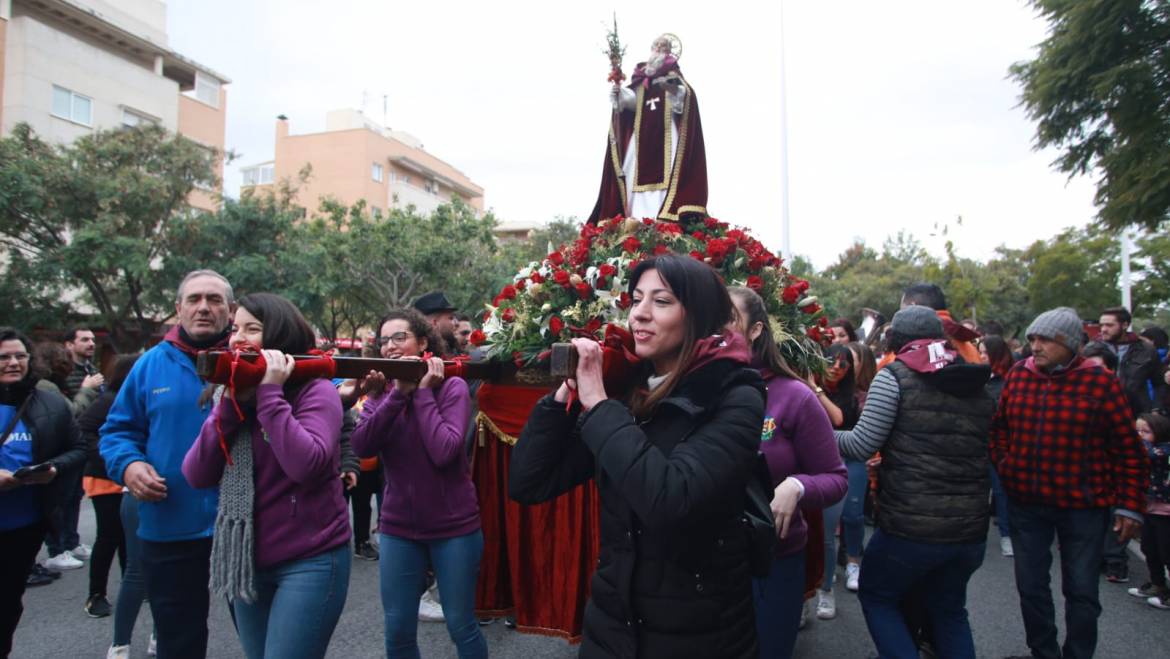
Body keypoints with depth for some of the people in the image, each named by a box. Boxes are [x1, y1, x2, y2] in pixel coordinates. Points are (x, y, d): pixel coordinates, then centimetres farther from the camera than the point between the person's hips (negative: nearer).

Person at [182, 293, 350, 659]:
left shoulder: (315, 391, -12)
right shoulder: (233, 395, 6)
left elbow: (306, 465, -28)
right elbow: (197, 476, -2)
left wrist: (270, 394, -22)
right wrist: (229, 404, -12)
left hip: (310, 561, -6)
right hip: (247, 563, 7)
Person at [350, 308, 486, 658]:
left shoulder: (452, 386, -10)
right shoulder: (382, 391, 3)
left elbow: (444, 451, -24)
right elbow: (361, 446, -14)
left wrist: (423, 392, -18)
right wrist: (398, 393, -20)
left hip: (454, 526, -3)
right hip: (397, 527, 4)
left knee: (461, 626, 8)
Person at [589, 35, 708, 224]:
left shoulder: (673, 75, 12)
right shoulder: (642, 77, 21)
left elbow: (686, 97, -6)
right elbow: (632, 98, 6)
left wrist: (674, 90, -28)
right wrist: (619, 93, -15)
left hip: (667, 131, -3)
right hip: (642, 131, 3)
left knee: (665, 168, -16)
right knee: (640, 169, -6)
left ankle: (667, 213, -22)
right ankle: (639, 216, -9)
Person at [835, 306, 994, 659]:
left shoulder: (895, 375, -7)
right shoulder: (978, 387, 11)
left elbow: (863, 444, -11)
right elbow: (983, 454, 18)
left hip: (910, 525, -6)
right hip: (970, 528, 6)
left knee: (876, 595, 18)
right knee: (949, 610, 26)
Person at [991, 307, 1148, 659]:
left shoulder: (1100, 382, -11)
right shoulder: (1018, 375, -1)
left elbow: (1129, 449, -7)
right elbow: (999, 426, 12)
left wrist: (1130, 505, -7)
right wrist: (1004, 466, 4)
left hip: (1083, 506, -3)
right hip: (1025, 502, 3)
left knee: (1081, 591, 9)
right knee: (1030, 586, 13)